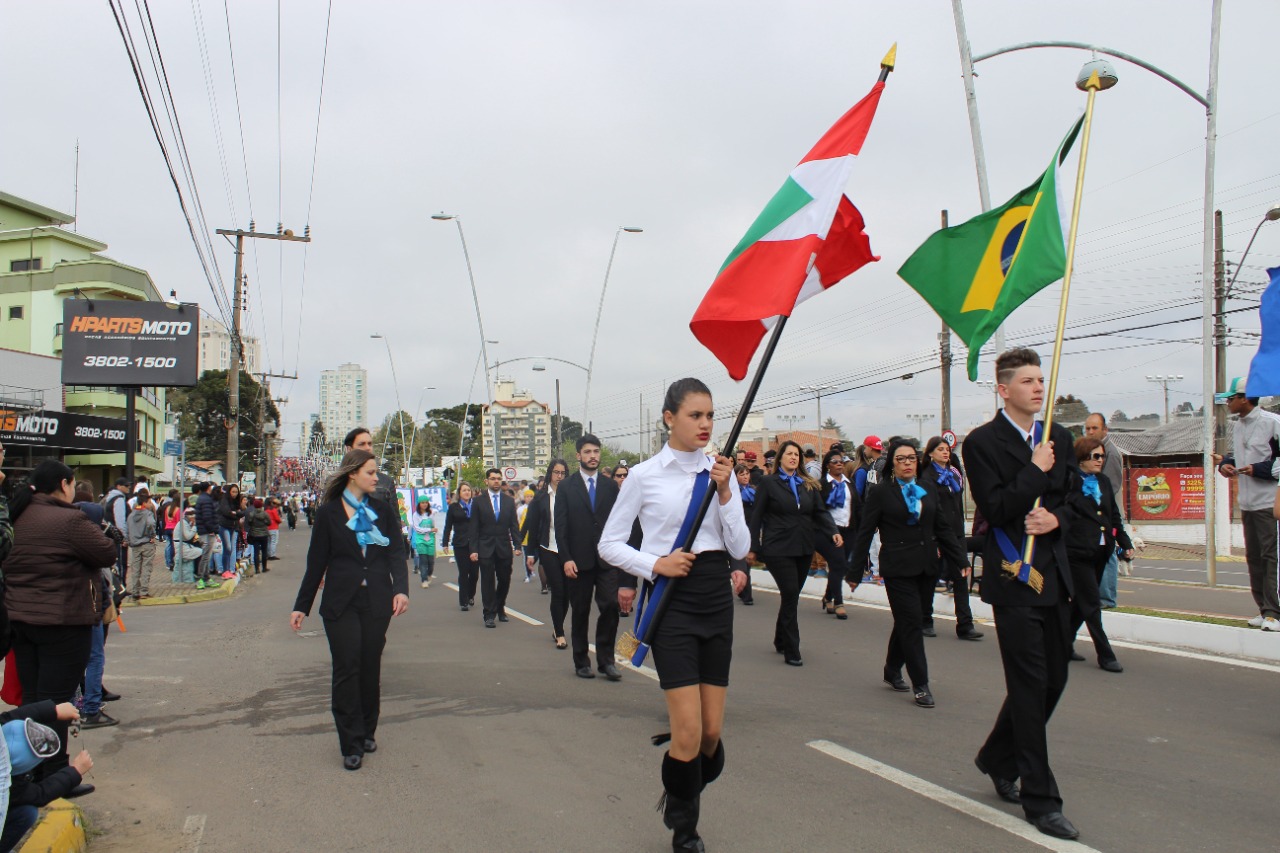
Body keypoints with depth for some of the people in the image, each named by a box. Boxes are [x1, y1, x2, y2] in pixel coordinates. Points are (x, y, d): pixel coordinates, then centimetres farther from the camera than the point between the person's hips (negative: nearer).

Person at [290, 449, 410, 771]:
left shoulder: (383, 511, 7)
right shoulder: (328, 513, 1)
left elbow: (396, 553, 0)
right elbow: (316, 562, 4)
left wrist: (401, 589, -17)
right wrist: (301, 606, 5)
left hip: (376, 602, 2)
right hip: (341, 603, -2)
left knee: (370, 668, 8)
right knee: (346, 670, -3)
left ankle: (368, 732, 25)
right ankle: (351, 744, 5)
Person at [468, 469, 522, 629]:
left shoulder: (509, 501, 8)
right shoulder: (479, 502, 1)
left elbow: (514, 525, 7)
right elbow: (474, 528, -1)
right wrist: (473, 549, -7)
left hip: (504, 548, 2)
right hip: (486, 548, -2)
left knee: (505, 580, 8)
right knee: (488, 582, -1)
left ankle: (500, 609, 29)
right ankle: (489, 615, 5)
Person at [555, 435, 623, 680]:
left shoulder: (610, 486, 9)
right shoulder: (566, 487, 3)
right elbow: (560, 526, -1)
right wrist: (566, 558, -9)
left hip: (606, 559, 1)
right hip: (578, 560, -1)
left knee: (610, 606, -8)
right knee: (580, 612, 6)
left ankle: (606, 660, 4)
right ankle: (581, 662, 18)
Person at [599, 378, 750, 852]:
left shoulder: (720, 473, 6)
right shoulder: (645, 475, -3)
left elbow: (740, 548, 1)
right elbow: (609, 544, 2)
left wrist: (725, 492, -11)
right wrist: (655, 565, -13)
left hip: (716, 597, 4)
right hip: (671, 600, -4)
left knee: (713, 730, 7)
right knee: (689, 732, -8)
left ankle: (681, 794, 39)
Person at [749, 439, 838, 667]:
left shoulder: (809, 485, 13)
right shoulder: (769, 483, 0)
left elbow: (821, 512, 11)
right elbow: (757, 516, -1)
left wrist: (833, 532, -8)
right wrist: (753, 547, -5)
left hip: (804, 549, 5)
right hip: (778, 549, -5)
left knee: (791, 597, 12)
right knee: (790, 596, -10)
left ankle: (780, 641, 30)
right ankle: (791, 652, -4)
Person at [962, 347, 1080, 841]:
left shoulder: (1059, 438, 12)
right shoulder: (983, 442, -7)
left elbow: (1074, 501, 14)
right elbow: (996, 509, -16)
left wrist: (1055, 518, -7)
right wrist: (1036, 469, -13)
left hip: (1054, 576, 7)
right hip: (1014, 578, -7)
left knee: (1052, 680, 13)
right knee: (1031, 686, -3)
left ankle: (998, 759, 34)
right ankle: (1040, 800, 6)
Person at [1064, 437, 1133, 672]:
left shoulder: (1104, 482, 14)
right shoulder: (1069, 482, -9)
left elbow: (1115, 516, 18)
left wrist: (1125, 543, 14)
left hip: (1100, 553, 8)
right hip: (1077, 553, -7)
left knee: (1081, 602, 14)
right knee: (1091, 605, -3)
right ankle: (1105, 655, 3)